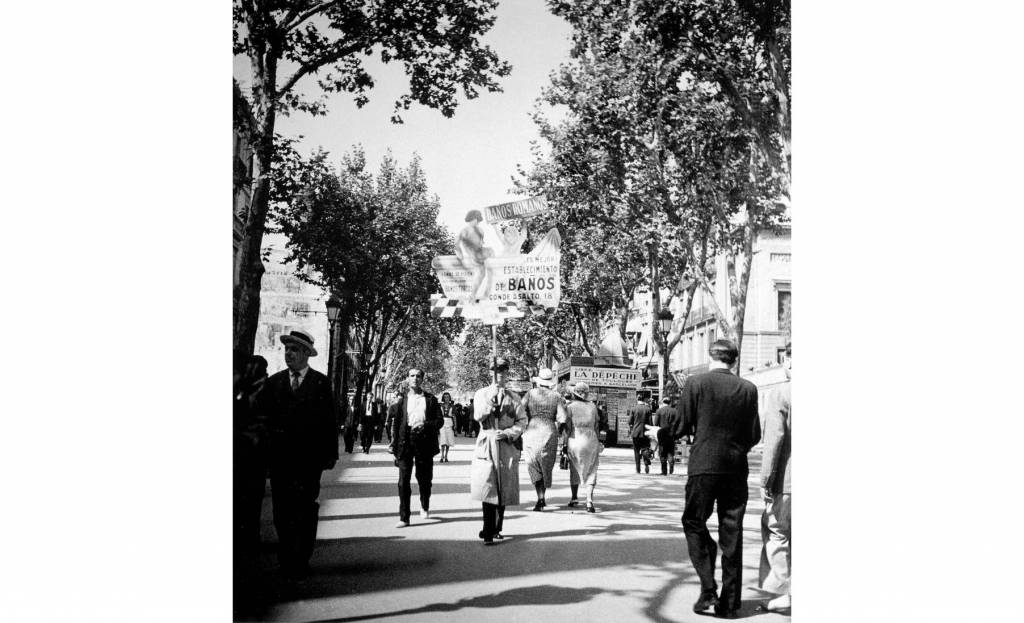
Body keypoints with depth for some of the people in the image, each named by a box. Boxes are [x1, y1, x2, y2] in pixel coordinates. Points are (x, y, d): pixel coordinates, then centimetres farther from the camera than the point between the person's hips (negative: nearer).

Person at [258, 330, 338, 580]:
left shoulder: (321, 382, 1)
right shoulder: (274, 381, 10)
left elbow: (330, 419, 0)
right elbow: (265, 416, 7)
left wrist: (331, 454, -4)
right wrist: (266, 450, -1)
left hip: (310, 457, -2)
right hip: (280, 456, 3)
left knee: (306, 510, 1)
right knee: (281, 510, 5)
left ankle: (301, 561, 9)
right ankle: (286, 561, 15)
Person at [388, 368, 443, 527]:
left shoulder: (430, 399, 8)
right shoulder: (401, 398, 9)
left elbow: (439, 420, 4)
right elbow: (394, 421, 5)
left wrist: (425, 425, -14)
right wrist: (394, 443, -3)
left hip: (424, 441, 0)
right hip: (405, 441, 0)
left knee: (424, 478, 9)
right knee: (403, 480, -6)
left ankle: (425, 507, 35)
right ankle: (404, 517, -2)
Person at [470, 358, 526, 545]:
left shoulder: (513, 398, 10)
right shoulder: (481, 394, 9)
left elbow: (522, 421, 5)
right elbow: (477, 417, -5)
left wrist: (508, 433, -11)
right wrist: (490, 401, -19)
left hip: (507, 446, 2)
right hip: (486, 445, -2)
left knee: (504, 491, 4)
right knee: (487, 489, -12)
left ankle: (496, 529, 18)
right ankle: (488, 533, -13)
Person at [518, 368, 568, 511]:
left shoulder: (531, 393, 0)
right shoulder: (556, 396, 2)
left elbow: (519, 412, -9)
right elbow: (562, 418, -6)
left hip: (532, 433, -1)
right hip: (550, 433, 1)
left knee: (534, 467, 5)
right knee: (546, 466, 17)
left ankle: (540, 498, -13)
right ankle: (541, 498, 18)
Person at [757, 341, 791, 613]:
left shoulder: (780, 394, -11)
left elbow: (774, 439, -15)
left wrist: (765, 479, -10)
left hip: (786, 478, -5)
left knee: (776, 532, 6)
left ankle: (781, 591, 5)